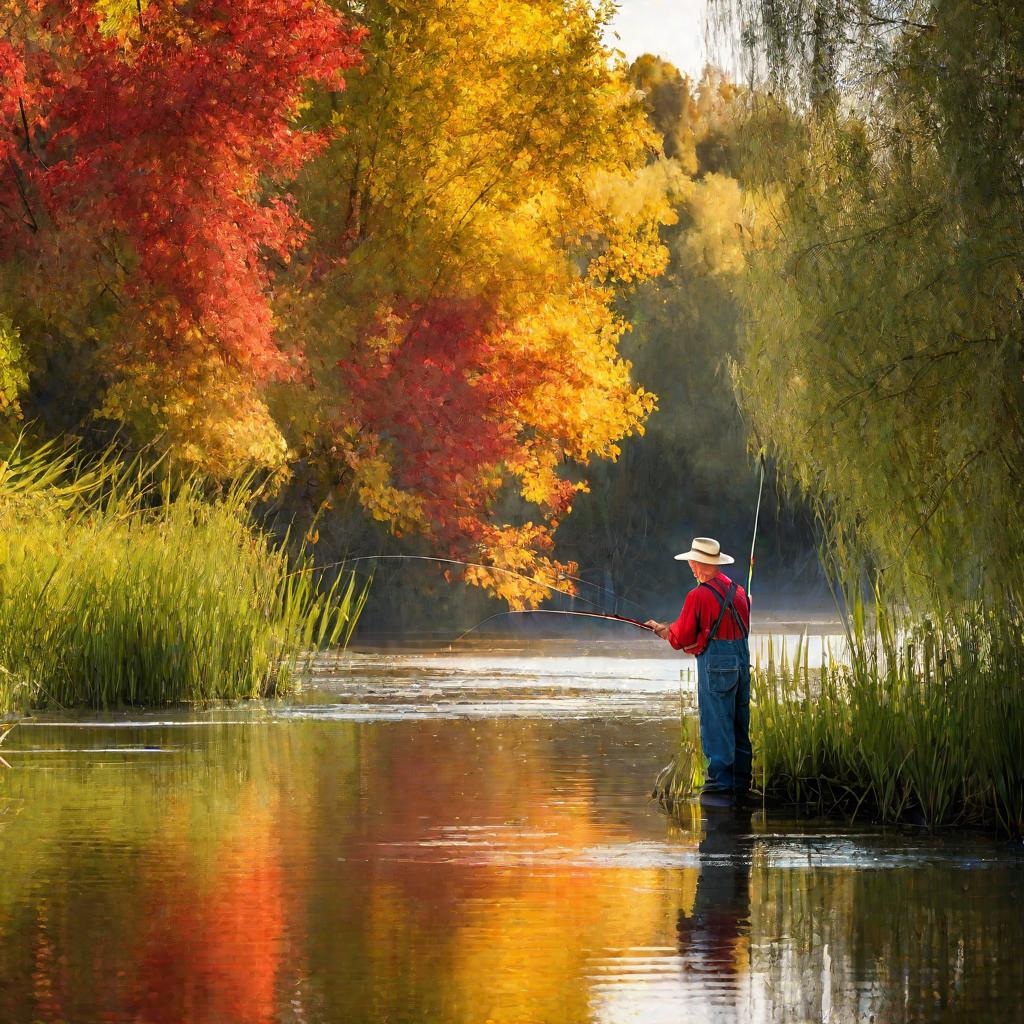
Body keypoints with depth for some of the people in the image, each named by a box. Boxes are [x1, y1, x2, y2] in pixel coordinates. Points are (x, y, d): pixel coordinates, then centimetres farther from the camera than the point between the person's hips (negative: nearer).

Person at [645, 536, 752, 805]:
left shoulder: (698, 596, -11)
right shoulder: (738, 591, 11)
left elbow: (681, 639, -7)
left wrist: (666, 631, 18)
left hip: (715, 665, -7)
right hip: (742, 662, 7)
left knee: (715, 727, -3)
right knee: (739, 728, 12)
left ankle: (720, 787, -5)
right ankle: (740, 787, 14)